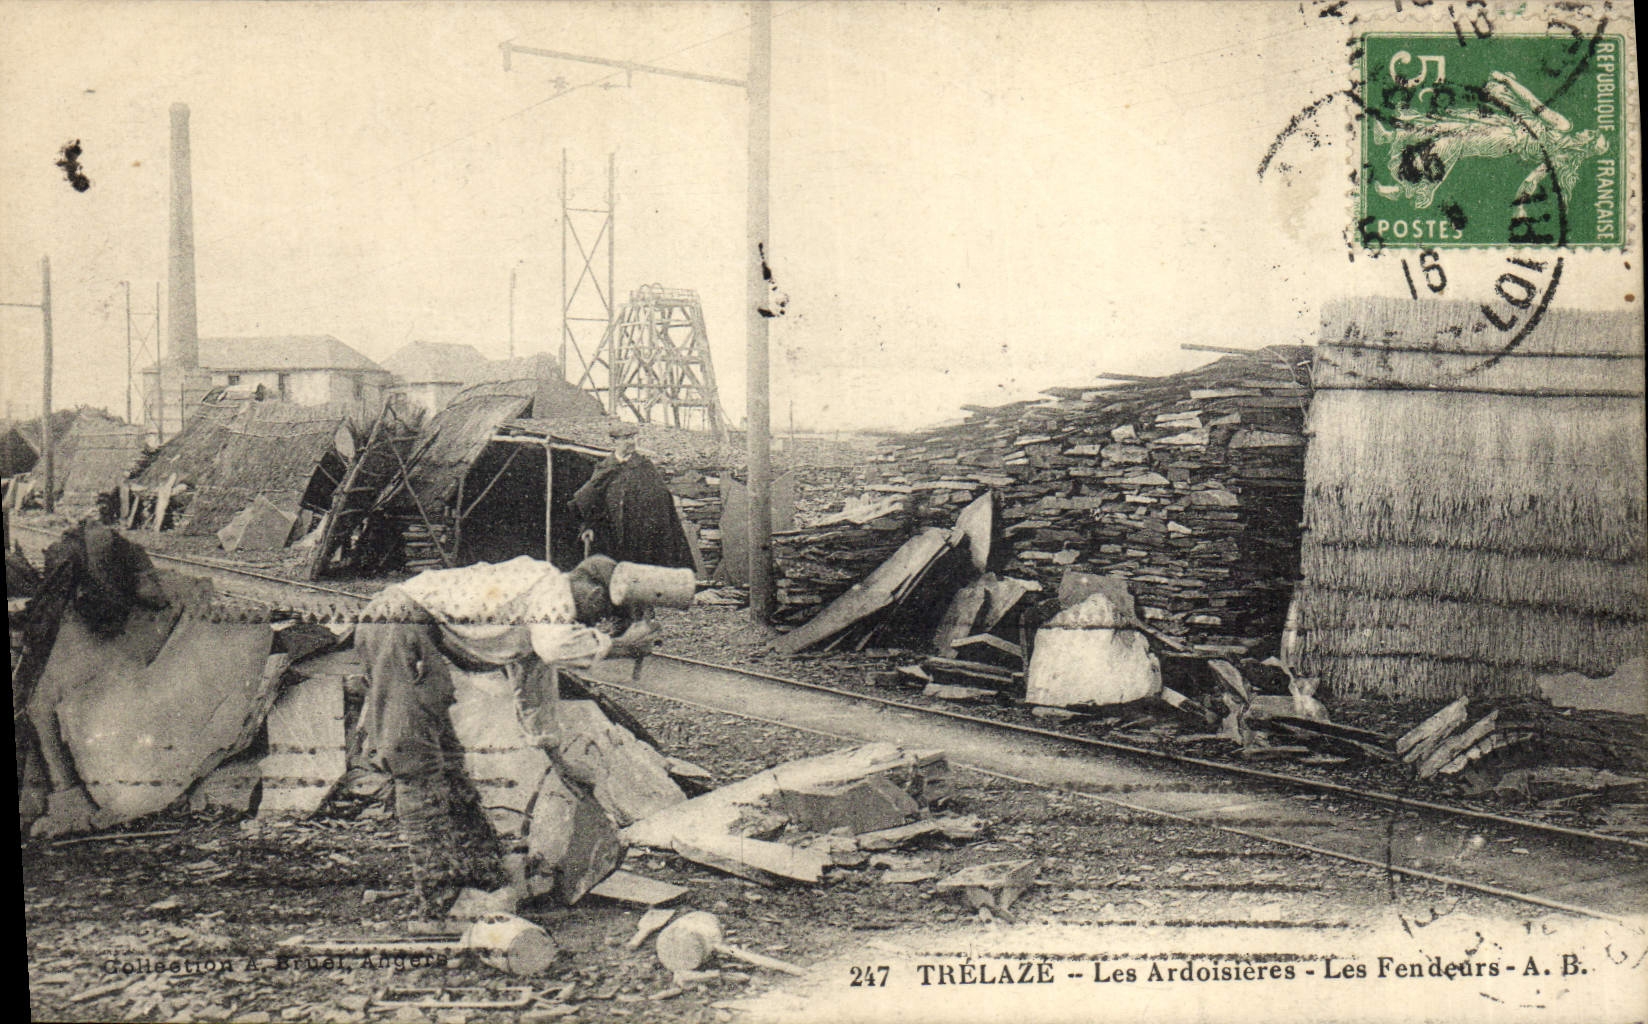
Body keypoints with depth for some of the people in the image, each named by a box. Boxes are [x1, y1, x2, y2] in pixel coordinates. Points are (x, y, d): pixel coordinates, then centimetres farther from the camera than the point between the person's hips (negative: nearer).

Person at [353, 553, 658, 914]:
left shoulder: (533, 613, 26)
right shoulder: (553, 585, -4)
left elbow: (531, 679, 37)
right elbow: (554, 646, -25)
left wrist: (553, 750, 44)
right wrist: (618, 646, -11)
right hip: (403, 623, -11)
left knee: (445, 757, 12)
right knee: (419, 762, -10)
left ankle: (481, 869, 18)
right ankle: (441, 890, -9)